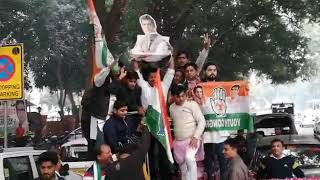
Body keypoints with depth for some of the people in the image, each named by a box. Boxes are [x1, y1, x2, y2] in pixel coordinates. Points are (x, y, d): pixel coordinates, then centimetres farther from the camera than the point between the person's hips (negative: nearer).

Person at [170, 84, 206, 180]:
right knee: (183, 167, 9)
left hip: (192, 139, -5)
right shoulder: (172, 107, 9)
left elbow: (202, 121, -10)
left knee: (189, 158, -31)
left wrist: (195, 137, -18)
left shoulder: (192, 104, -6)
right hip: (178, 142, 5)